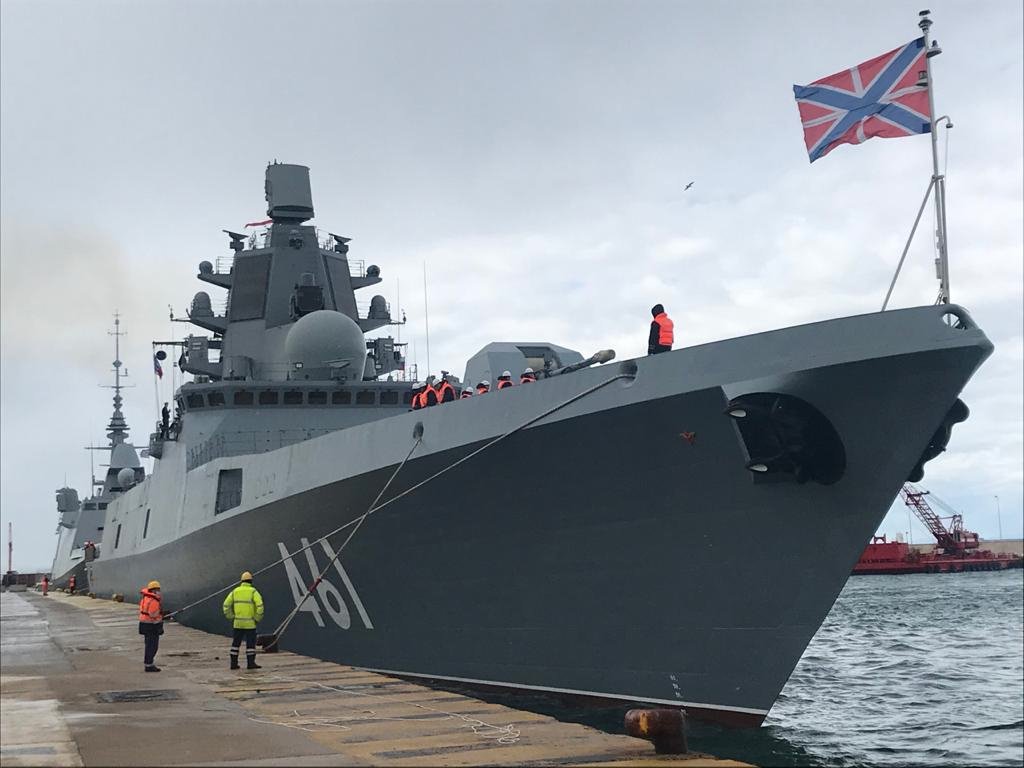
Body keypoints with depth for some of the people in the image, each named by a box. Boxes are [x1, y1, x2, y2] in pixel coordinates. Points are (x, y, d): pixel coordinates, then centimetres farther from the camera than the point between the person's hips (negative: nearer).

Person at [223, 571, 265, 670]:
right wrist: (257, 619, -6)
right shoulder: (253, 591, -6)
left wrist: (231, 618, 8)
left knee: (236, 643, 12)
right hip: (249, 623, -4)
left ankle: (234, 663, 10)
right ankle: (250, 663, -3)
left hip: (237, 622, 4)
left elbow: (226, 605, 2)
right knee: (251, 643, 1)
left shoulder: (235, 591, 5)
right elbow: (260, 606, -18)